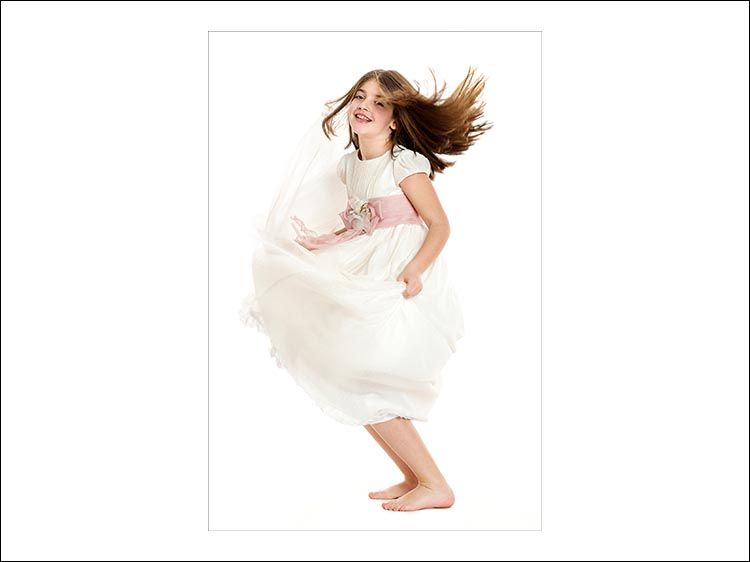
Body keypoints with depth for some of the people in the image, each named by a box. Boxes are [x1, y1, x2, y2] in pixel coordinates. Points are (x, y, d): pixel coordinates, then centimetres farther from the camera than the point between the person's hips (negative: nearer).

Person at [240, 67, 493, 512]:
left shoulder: (405, 163, -12)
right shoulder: (348, 164, 10)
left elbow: (440, 226, -14)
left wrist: (414, 271, -28)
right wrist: (318, 242, 14)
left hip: (404, 284, -8)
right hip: (369, 282, 9)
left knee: (363, 386, -12)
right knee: (348, 379, 8)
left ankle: (435, 485, -1)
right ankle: (414, 476, 20)